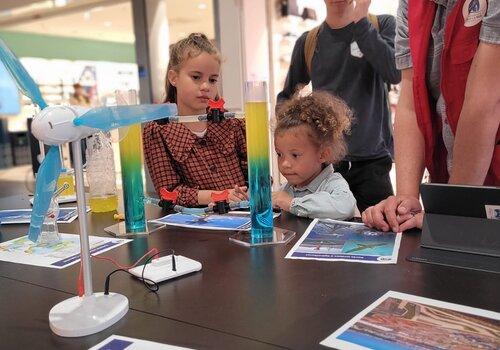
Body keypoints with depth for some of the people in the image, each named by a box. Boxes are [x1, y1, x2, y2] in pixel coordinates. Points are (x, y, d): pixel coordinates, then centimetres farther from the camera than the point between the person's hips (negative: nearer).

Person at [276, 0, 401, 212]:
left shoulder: (383, 26, 4)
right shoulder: (308, 42, 9)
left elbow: (395, 73, -15)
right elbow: (286, 96, 19)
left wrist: (360, 21, -13)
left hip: (371, 160, -1)